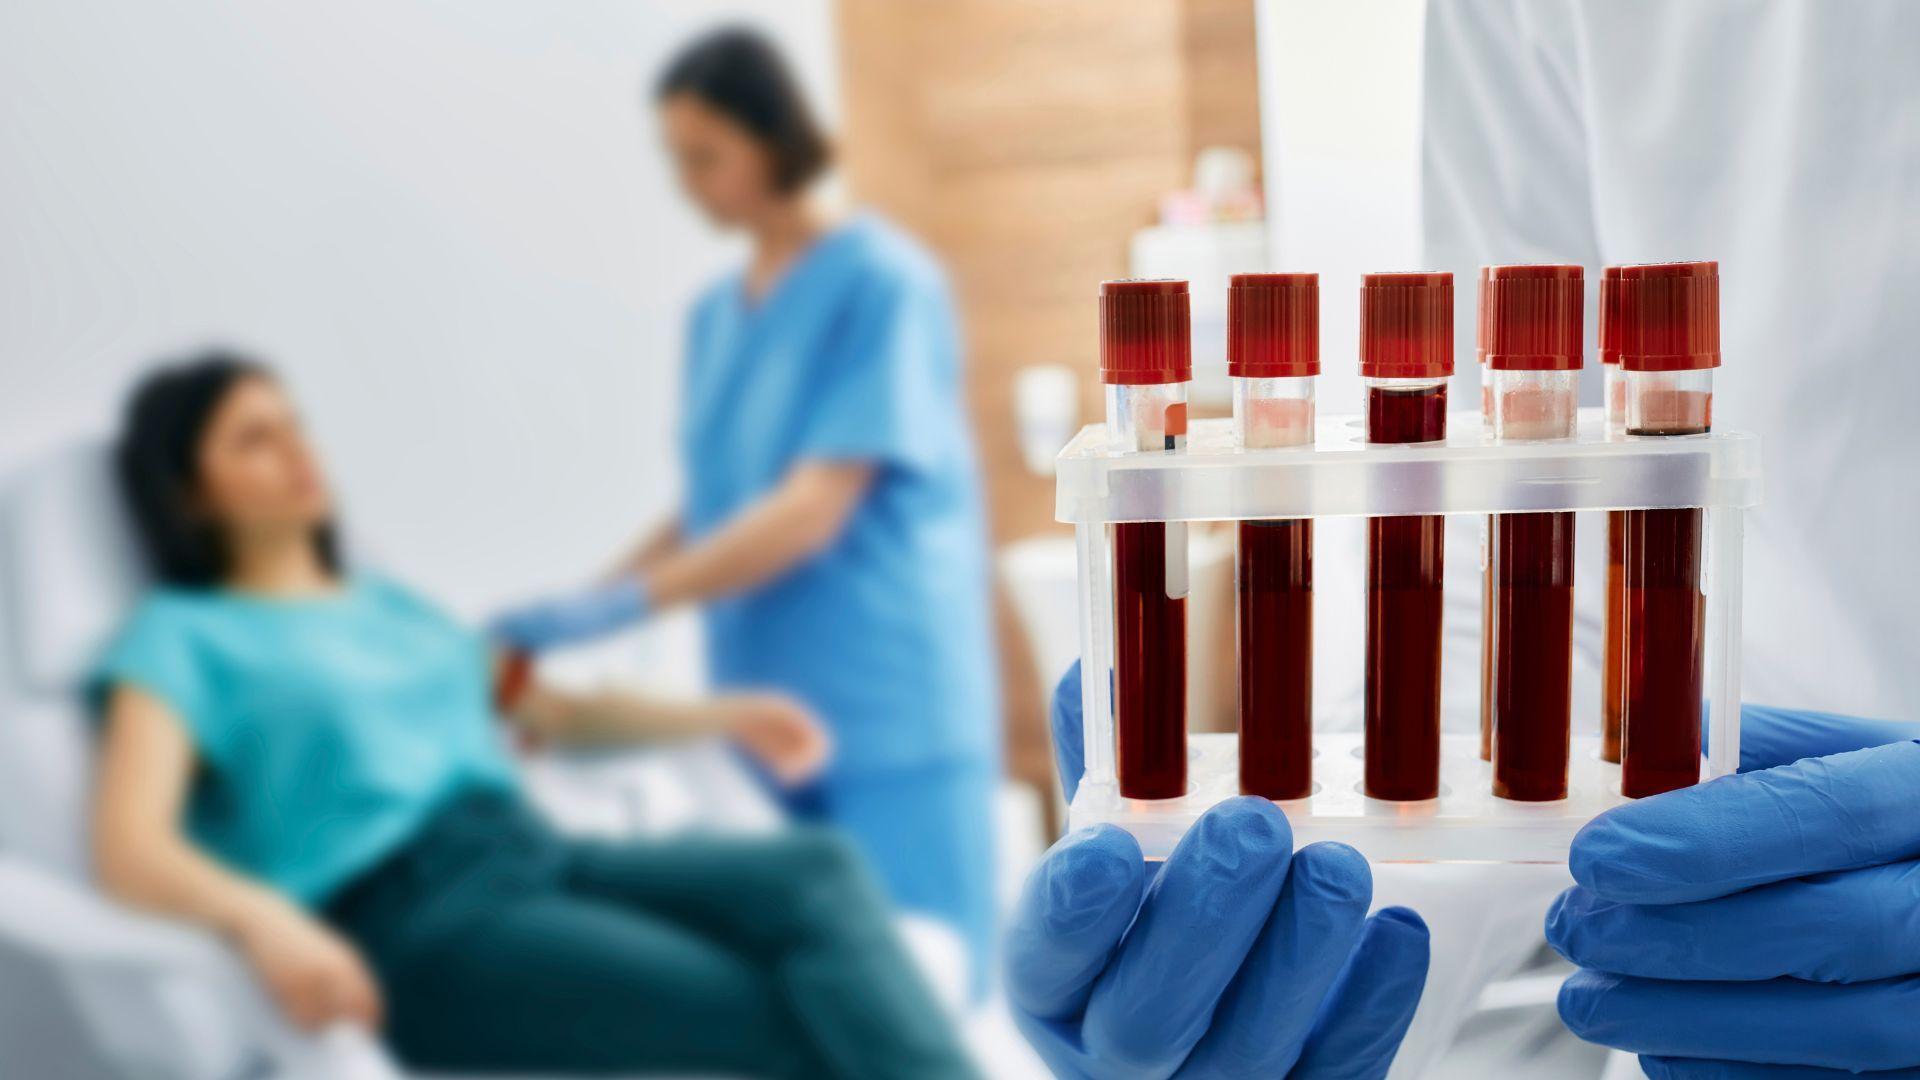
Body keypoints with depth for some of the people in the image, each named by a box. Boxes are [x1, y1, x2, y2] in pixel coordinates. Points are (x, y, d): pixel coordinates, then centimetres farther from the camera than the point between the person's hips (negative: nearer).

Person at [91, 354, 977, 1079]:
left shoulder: (386, 603, 27)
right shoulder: (181, 637, 7)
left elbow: (551, 714, 33)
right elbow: (129, 850, -9)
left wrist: (721, 716, 18)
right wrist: (265, 919, -31)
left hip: (536, 857, 6)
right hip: (411, 919, -6)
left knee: (815, 870, -23)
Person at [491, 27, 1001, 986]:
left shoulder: (884, 281, -9)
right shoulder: (715, 314, 12)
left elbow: (816, 509, -16)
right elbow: (711, 510, 15)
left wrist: (617, 608, -18)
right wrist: (565, 612, 4)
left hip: (891, 706, -6)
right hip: (768, 709, 6)